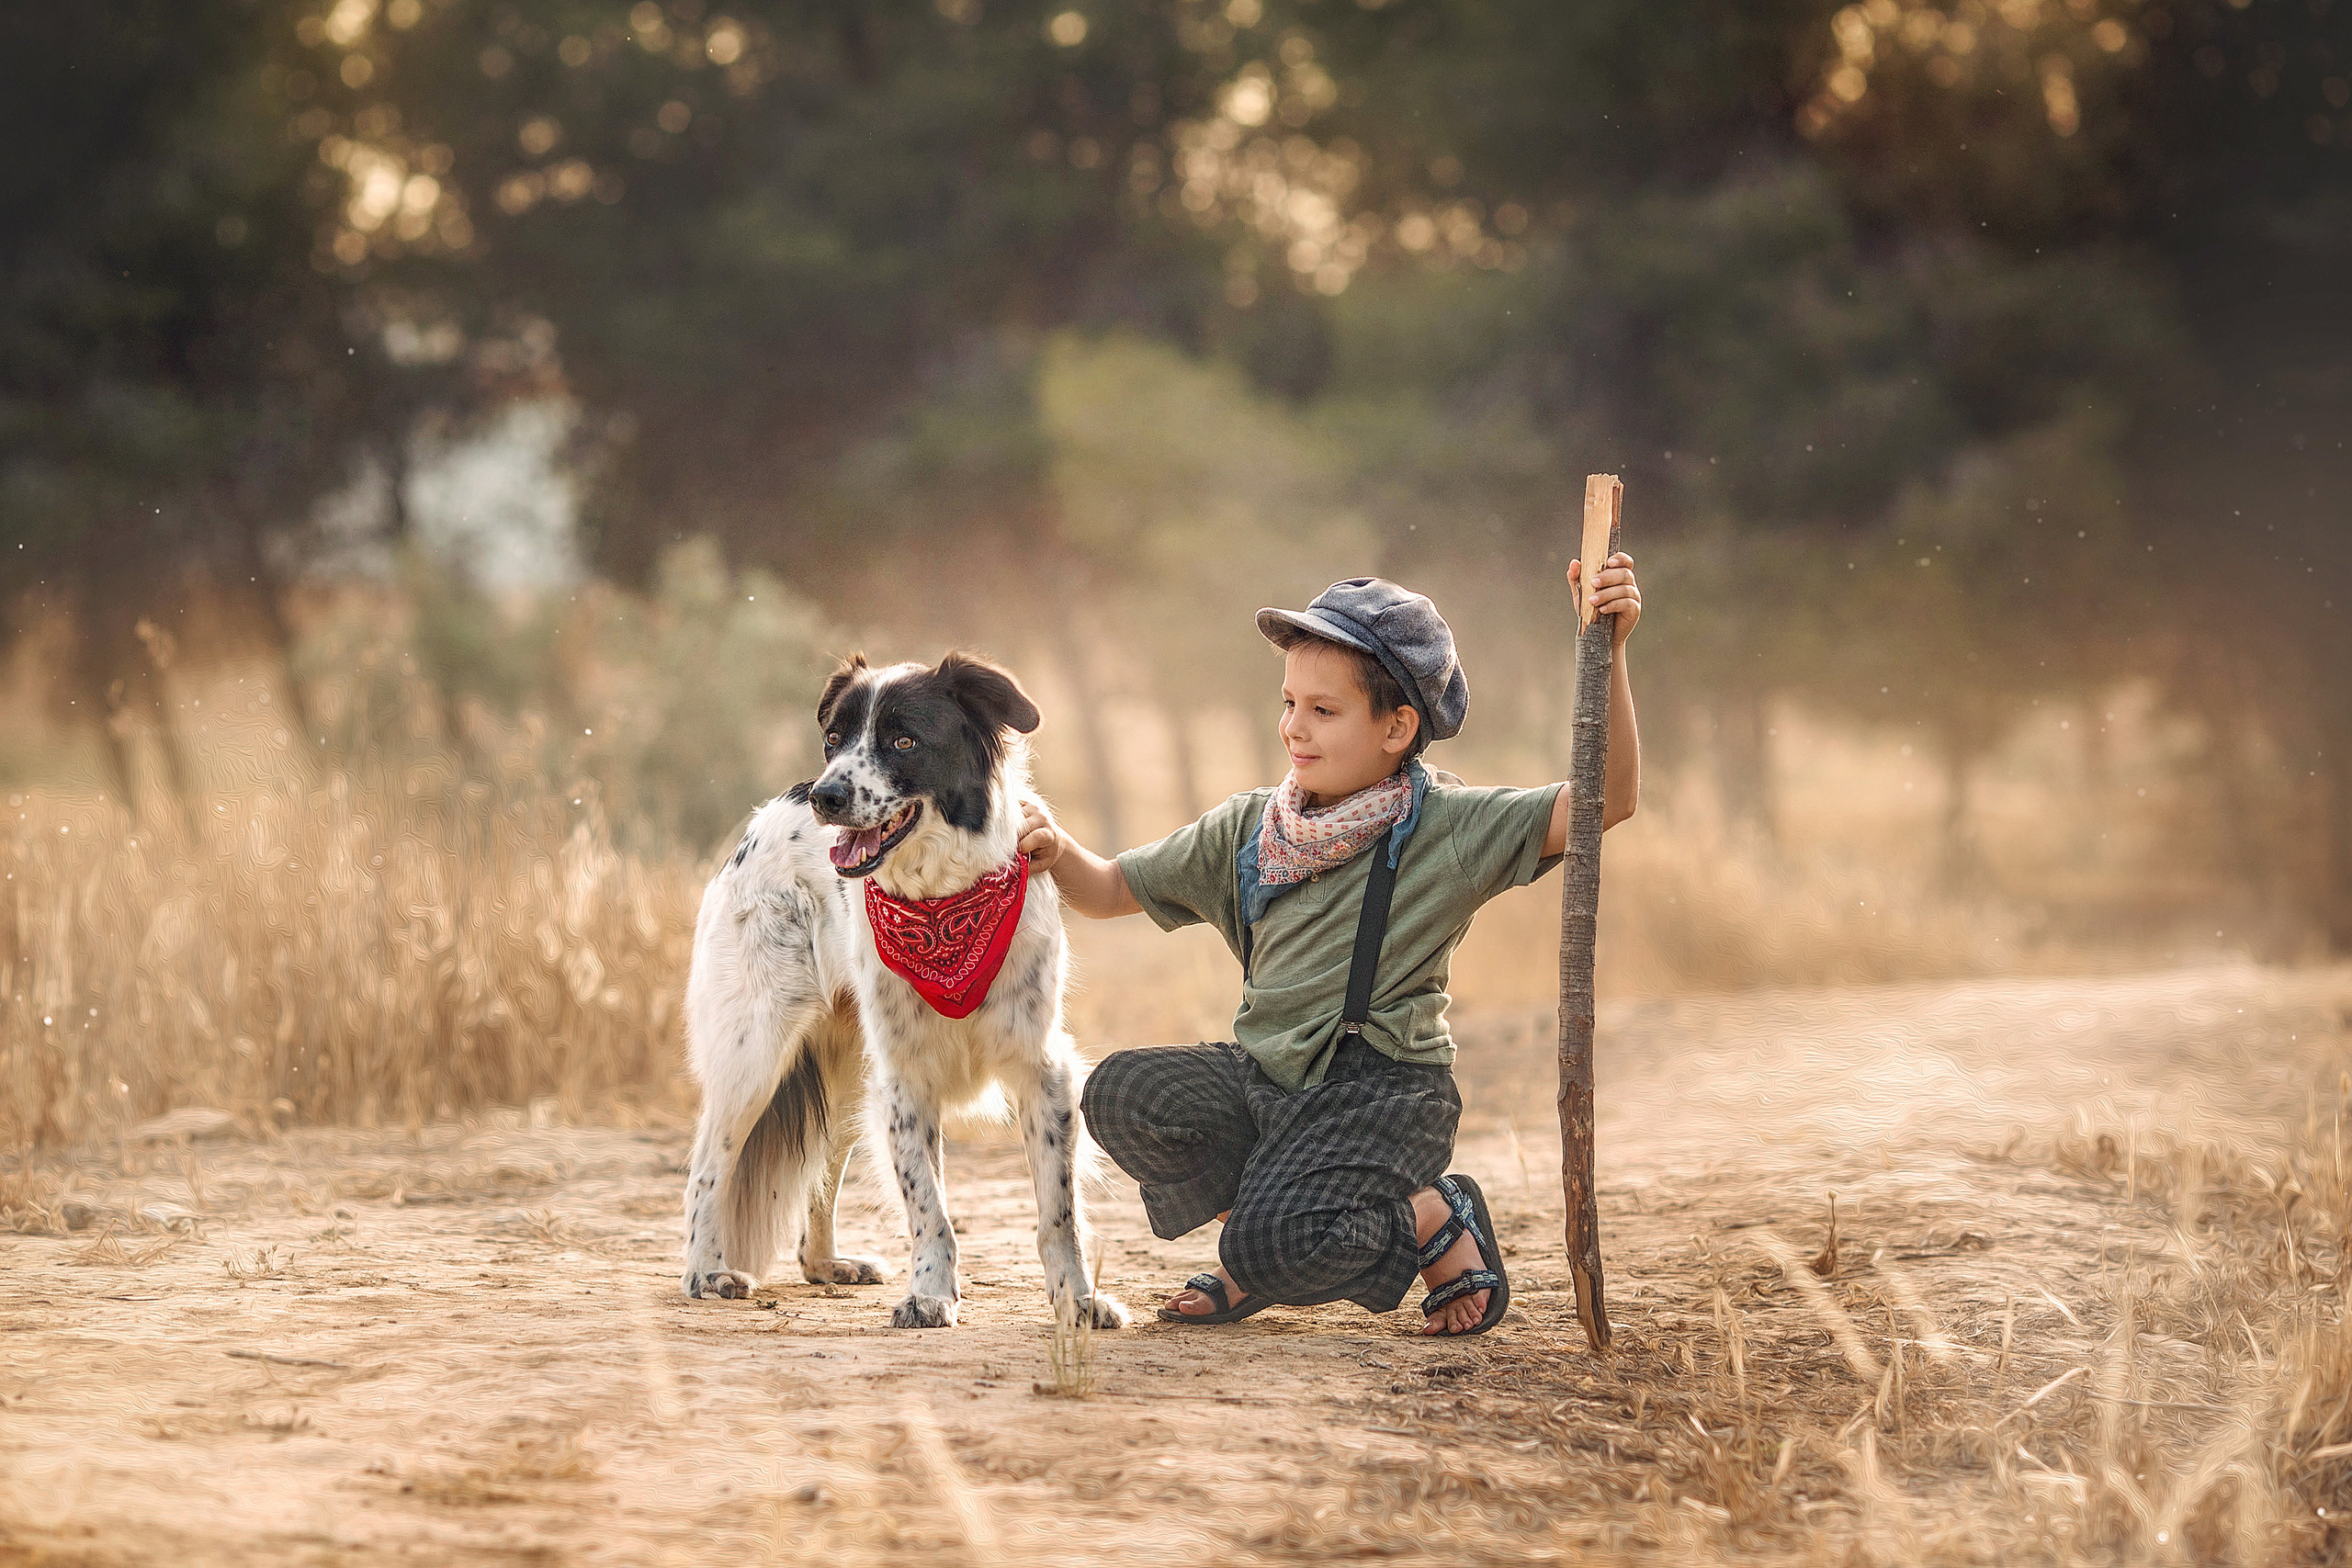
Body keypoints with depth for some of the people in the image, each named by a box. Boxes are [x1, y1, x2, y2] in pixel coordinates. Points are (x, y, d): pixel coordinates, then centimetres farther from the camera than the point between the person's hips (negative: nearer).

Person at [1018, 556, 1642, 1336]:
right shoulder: (1246, 829, 9)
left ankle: (1435, 1220, 3)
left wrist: (1609, 655, -28)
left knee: (1272, 1245, -28)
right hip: (1263, 1078, 6)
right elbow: (1108, 891, 15)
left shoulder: (1450, 827, -7)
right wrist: (1059, 852, -9)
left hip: (1382, 1094, -6)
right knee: (1121, 1094, -19)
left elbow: (1610, 799, -17)